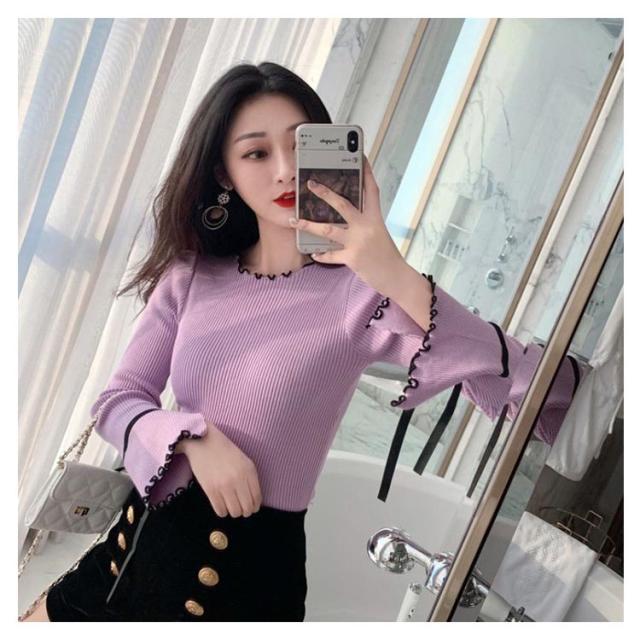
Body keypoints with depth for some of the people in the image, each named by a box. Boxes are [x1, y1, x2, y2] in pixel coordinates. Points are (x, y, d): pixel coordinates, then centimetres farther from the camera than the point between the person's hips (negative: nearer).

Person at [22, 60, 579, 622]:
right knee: (39, 620, 23)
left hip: (247, 561, -5)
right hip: (144, 532, 5)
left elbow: (523, 383, -26)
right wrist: (195, 438, -20)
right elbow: (118, 400, 0)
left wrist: (402, 282, -41)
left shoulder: (359, 292, -17)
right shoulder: (192, 275, 0)